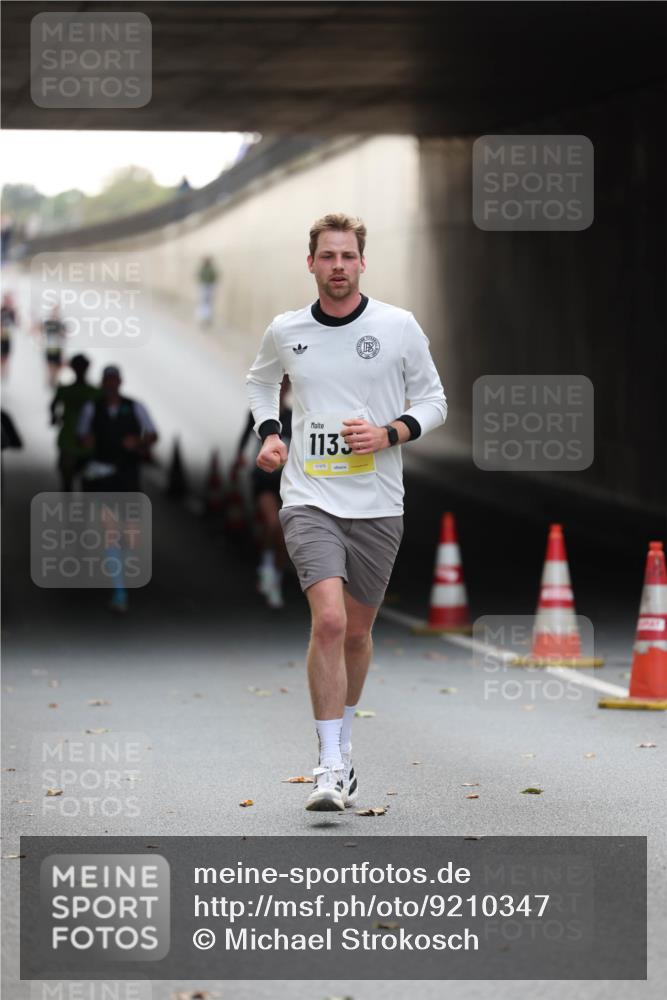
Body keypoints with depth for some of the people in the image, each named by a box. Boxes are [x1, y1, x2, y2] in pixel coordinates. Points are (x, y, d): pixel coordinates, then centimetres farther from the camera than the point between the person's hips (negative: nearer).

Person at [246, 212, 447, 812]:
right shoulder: (285, 332, 4)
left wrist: (387, 434, -11)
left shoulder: (399, 327, -1)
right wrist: (269, 433, 8)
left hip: (377, 506, 1)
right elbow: (261, 380, 26)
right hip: (309, 499, -1)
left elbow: (433, 401, 7)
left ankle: (343, 737, 37)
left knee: (357, 631, 11)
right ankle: (331, 767, -17)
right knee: (328, 619, -19)